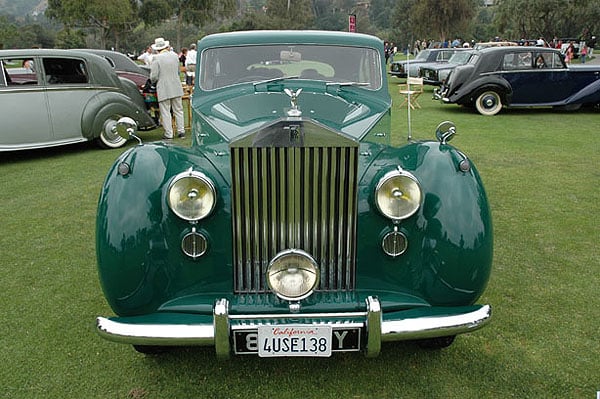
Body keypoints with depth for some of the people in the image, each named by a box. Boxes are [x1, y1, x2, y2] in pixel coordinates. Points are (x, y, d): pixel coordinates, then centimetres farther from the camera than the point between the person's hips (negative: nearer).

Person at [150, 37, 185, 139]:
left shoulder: (156, 58, -11)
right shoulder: (175, 56, 4)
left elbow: (153, 76, -12)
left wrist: (154, 81, 9)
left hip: (163, 89, -5)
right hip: (176, 88, 5)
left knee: (165, 112, 3)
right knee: (178, 110, 13)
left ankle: (168, 134, 4)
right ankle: (181, 131, 17)